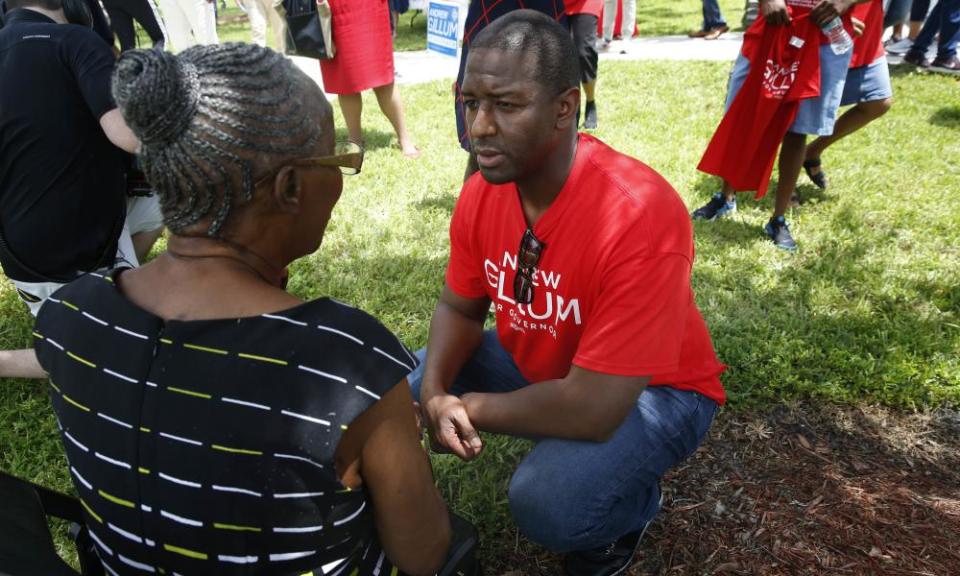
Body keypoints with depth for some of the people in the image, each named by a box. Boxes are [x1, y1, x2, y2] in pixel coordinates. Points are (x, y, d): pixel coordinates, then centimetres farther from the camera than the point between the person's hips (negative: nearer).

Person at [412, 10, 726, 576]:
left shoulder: (638, 216, -35)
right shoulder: (482, 192, -14)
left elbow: (594, 409, -35)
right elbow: (461, 307, 1)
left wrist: (471, 408, -21)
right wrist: (435, 392, -19)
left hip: (649, 392, -6)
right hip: (537, 367, 7)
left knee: (547, 501, -31)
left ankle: (634, 501, 6)